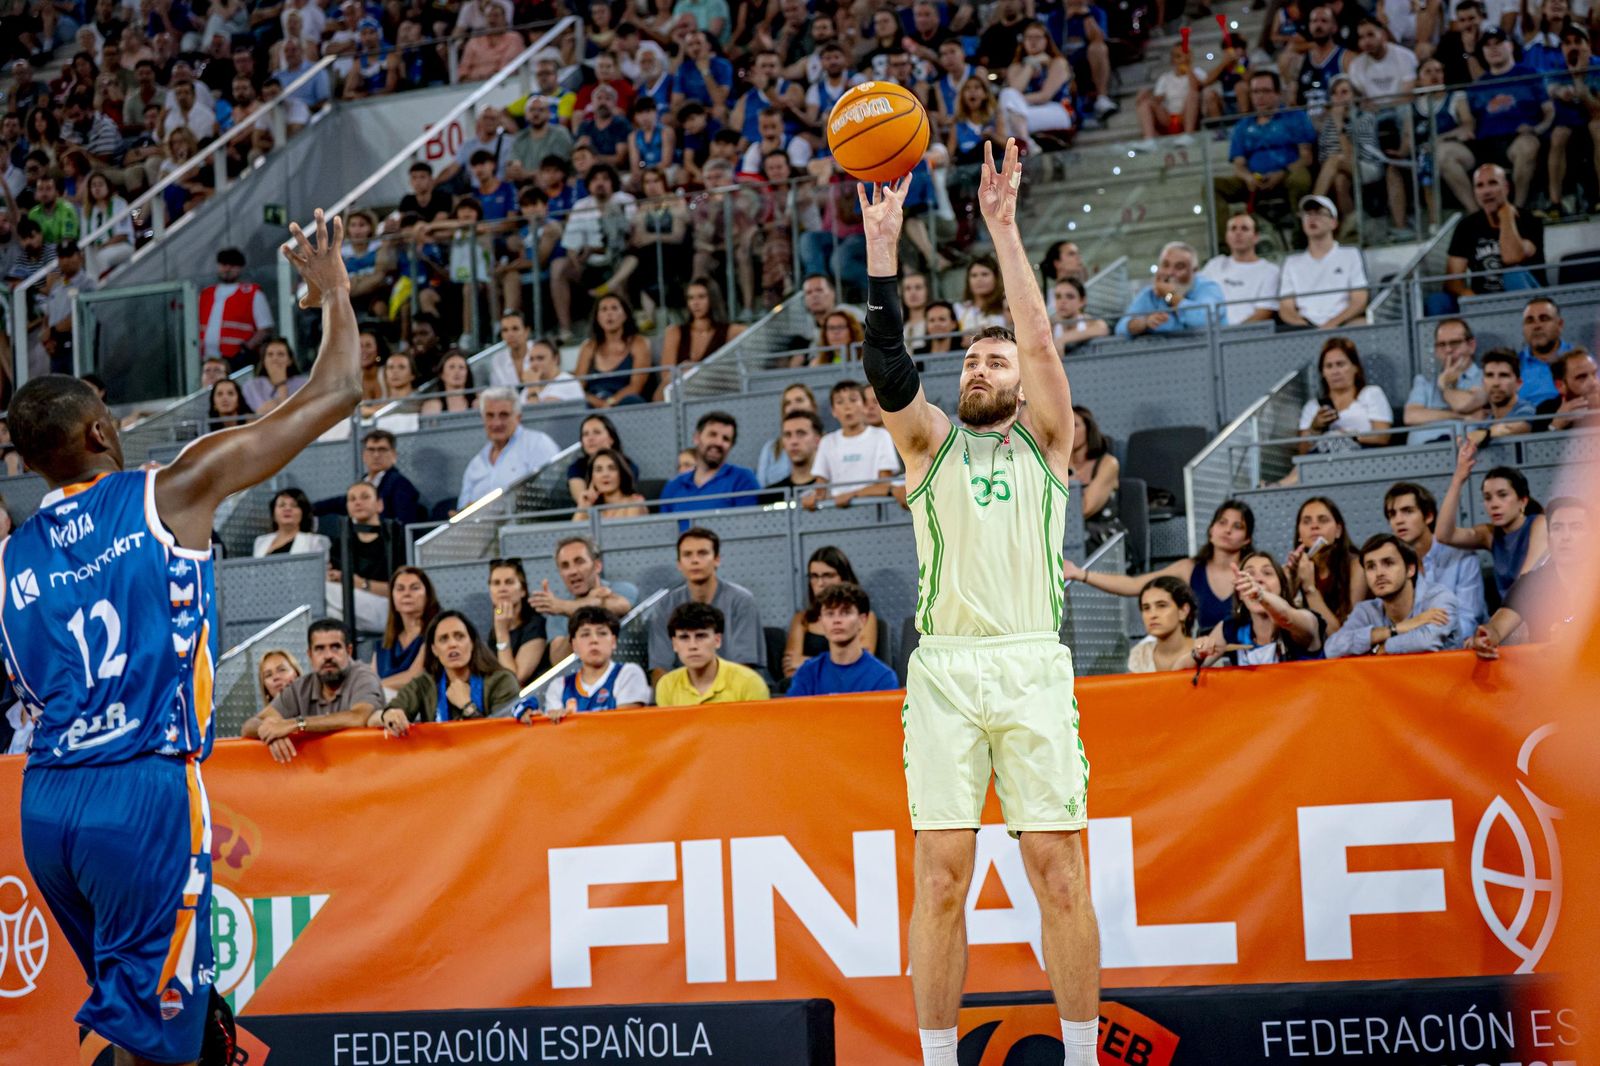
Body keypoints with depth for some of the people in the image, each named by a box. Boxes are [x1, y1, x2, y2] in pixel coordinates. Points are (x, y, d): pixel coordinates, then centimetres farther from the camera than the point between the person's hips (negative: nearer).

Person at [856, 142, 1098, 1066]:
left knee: (1059, 872, -2)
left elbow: (1040, 341, 1)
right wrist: (884, 241, -9)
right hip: (944, 669, 1)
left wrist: (1004, 226, -6)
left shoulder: (1046, 440, 15)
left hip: (1033, 667, -1)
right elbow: (888, 364, 1)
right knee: (942, 875, -2)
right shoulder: (932, 442, 17)